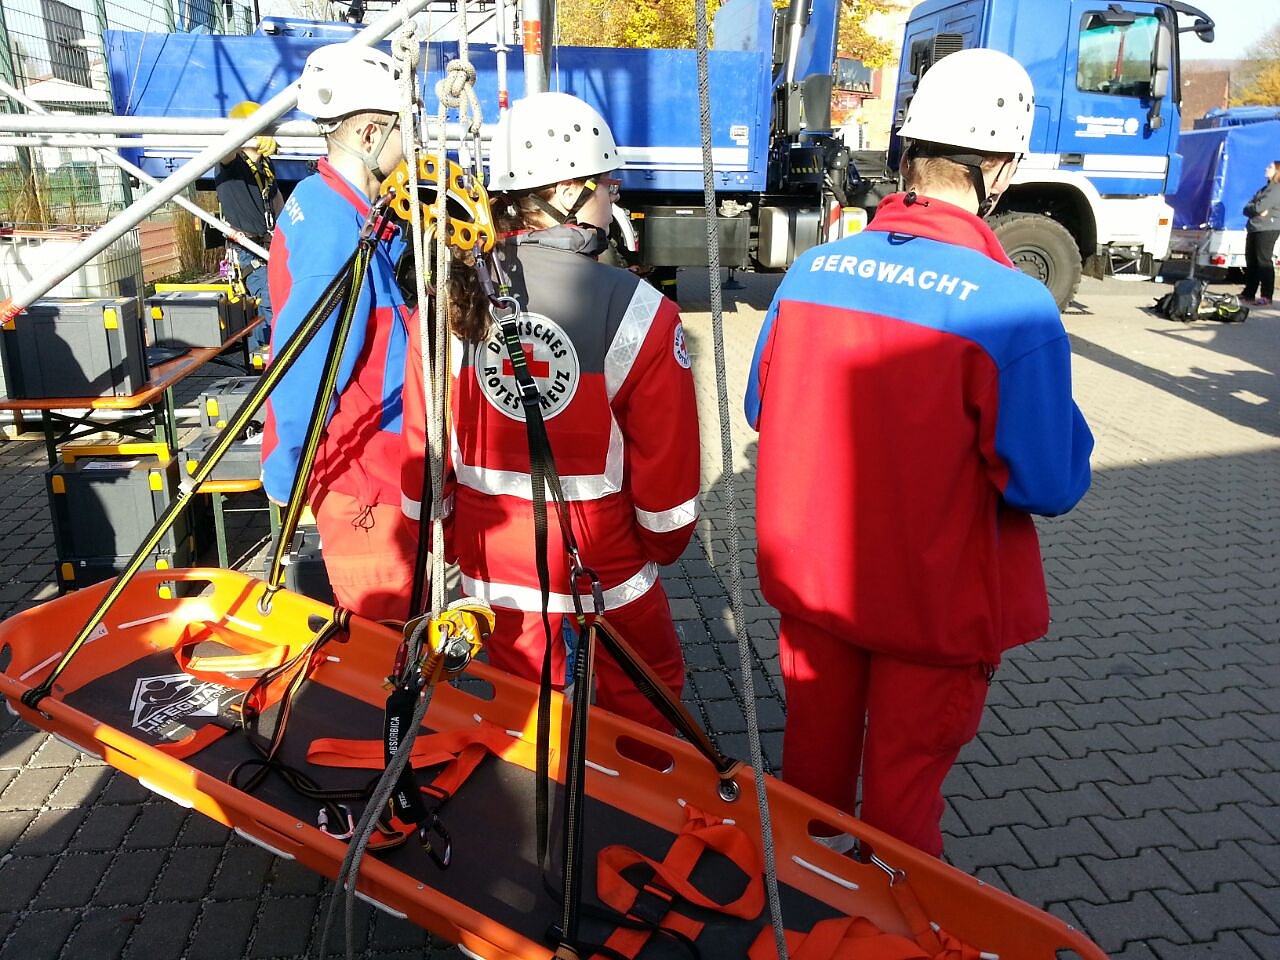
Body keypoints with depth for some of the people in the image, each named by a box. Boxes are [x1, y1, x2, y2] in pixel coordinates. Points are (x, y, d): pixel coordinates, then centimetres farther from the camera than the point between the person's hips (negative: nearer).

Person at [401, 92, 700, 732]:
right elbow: (667, 468, -12)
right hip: (607, 584, -3)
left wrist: (453, 543, 16)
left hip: (493, 581, 4)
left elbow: (424, 444, -1)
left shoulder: (454, 296, -8)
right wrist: (659, 548, 8)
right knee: (636, 729, 22)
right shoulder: (638, 312, -18)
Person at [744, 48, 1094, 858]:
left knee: (813, 770, 25)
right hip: (935, 605, -4)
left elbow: (763, 412, 3)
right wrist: (1060, 426, 2)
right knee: (902, 794, 16)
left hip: (808, 576, 5)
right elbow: (1051, 486, -17)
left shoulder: (812, 268, -7)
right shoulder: (1014, 307, -21)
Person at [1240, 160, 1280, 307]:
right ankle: (1248, 293, 17)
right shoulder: (1265, 188, 21)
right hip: (1254, 229, 9)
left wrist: (1252, 207, 3)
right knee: (1251, 261, 10)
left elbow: (1260, 206, -17)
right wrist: (1258, 211, -7)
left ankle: (1266, 297, -10)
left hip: (1268, 230, -9)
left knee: (1264, 261, -10)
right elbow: (1247, 209, 12)